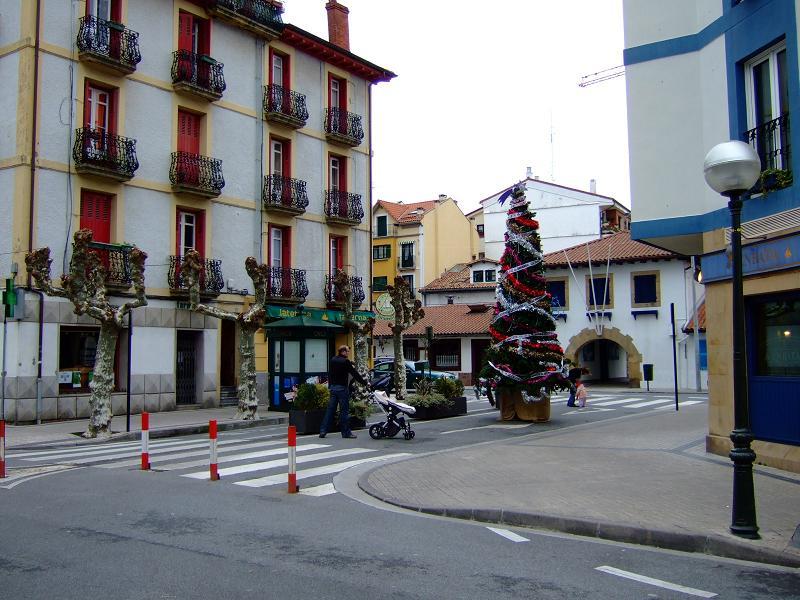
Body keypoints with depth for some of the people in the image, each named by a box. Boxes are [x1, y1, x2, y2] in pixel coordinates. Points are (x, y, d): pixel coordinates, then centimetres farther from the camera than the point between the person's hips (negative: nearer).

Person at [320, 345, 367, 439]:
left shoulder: (333, 360, 9)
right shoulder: (345, 362, -12)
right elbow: (355, 374, -11)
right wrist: (365, 383, -3)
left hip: (332, 387, 7)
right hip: (342, 388, -7)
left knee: (330, 410, 9)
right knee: (344, 410, -1)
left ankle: (323, 431, 7)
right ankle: (346, 432, 2)